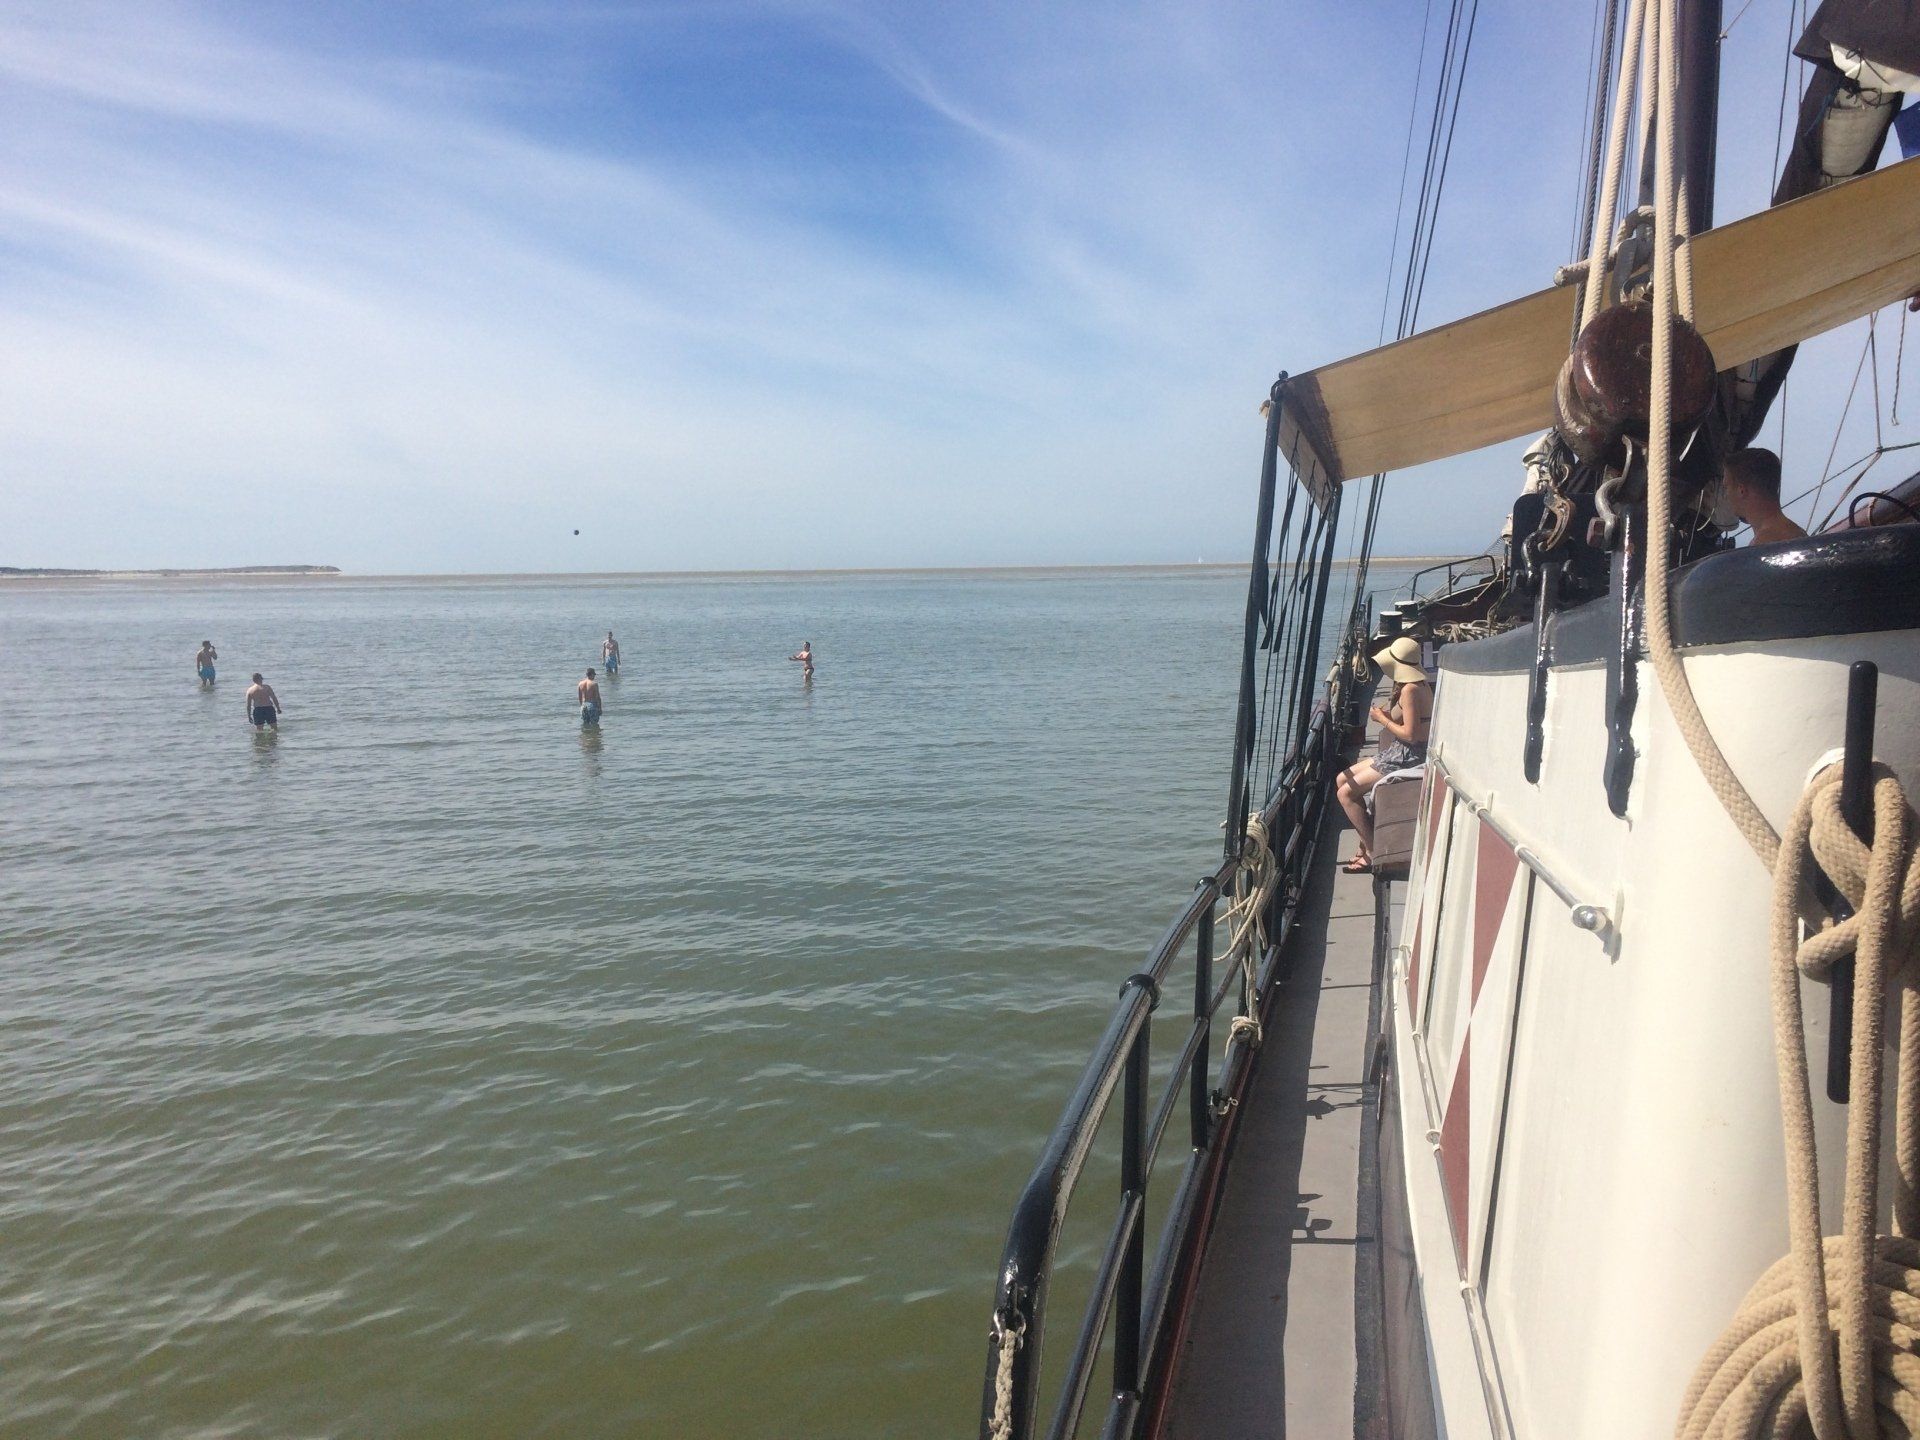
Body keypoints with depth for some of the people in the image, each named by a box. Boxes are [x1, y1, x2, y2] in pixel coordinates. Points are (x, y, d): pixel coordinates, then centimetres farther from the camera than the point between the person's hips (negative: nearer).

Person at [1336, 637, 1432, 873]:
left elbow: (1410, 734, -25)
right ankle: (1367, 842, 13)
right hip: (1400, 754, 11)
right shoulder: (1417, 683, 10)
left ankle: (1372, 853, -6)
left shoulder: (1410, 689, -21)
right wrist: (1388, 714, 5)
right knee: (1343, 779, 13)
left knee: (1346, 792, -11)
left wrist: (1383, 719, -12)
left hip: (1408, 757, -11)